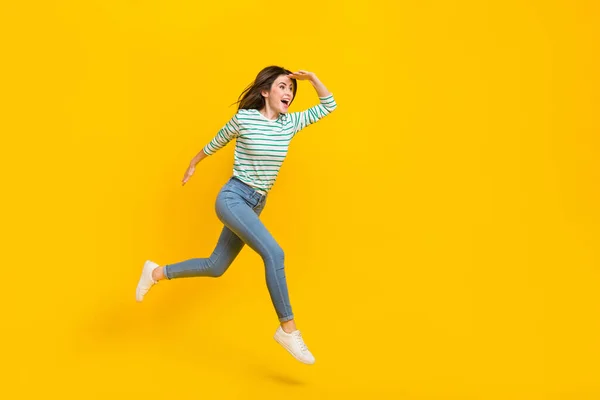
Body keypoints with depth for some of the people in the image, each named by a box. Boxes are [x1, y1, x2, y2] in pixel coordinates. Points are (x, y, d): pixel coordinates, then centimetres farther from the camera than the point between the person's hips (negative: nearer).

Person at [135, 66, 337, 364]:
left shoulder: (290, 123, 3)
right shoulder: (244, 118, -10)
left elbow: (328, 106, 10)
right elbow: (215, 143, 7)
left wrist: (312, 78, -3)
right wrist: (192, 165, 20)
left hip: (255, 205, 7)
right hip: (232, 198, -7)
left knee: (215, 267, 14)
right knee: (274, 253, -25)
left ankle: (157, 273, 34)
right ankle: (288, 329, -16)